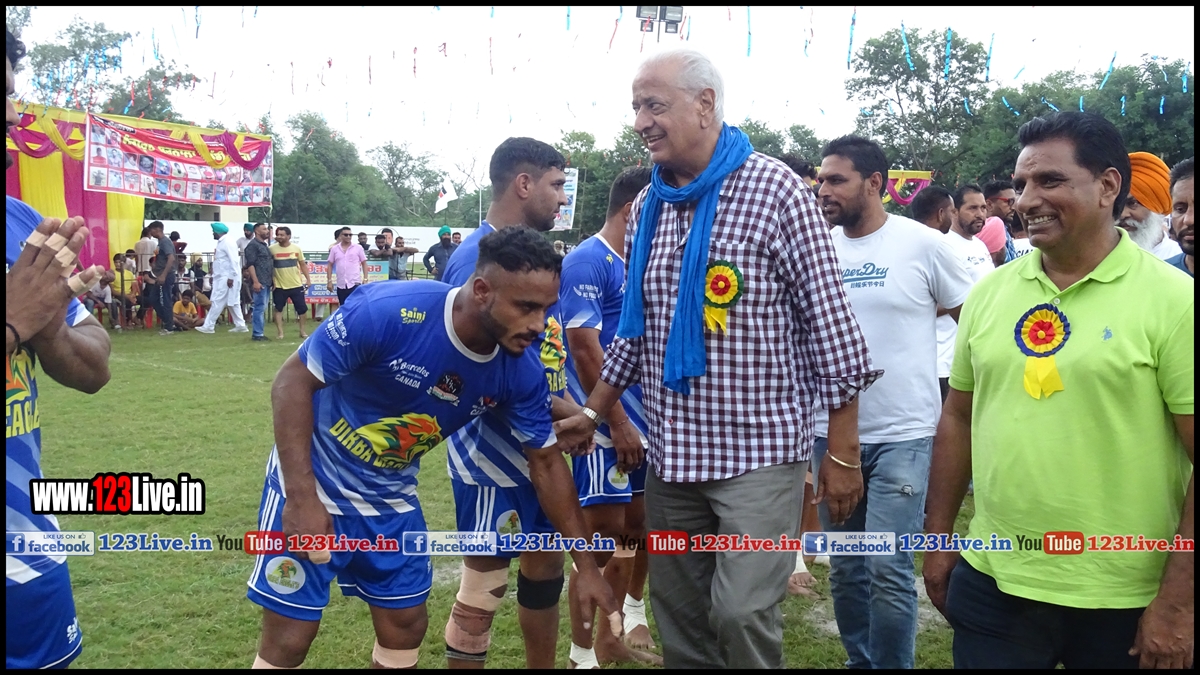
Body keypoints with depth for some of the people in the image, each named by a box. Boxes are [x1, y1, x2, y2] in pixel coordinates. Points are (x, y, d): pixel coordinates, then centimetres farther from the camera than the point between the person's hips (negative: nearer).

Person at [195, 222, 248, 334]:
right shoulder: (222, 242, 16)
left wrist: (231, 278, -23)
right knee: (232, 302, 11)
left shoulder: (228, 242, -15)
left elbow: (234, 261, -21)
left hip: (227, 278, -10)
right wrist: (214, 275, 20)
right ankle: (240, 325, 14)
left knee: (218, 302, -6)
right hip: (222, 277, 10)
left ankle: (208, 326, -2)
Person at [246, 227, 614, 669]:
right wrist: (302, 498, -27)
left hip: (392, 496, 5)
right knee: (289, 640, -1)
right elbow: (293, 381, -21)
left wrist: (586, 566, 0)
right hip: (313, 480, -4)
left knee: (406, 627, 10)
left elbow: (546, 463, -3)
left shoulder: (521, 372, -15)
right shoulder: (387, 311, -31)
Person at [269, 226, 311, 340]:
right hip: (280, 285, -1)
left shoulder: (296, 248, -1)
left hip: (296, 284, 1)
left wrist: (308, 279, 3)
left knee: (302, 308, 5)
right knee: (278, 309, 3)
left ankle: (302, 331, 20)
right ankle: (280, 333, 11)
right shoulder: (272, 249, -7)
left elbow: (303, 265, 8)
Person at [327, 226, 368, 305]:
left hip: (355, 284, -2)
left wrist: (365, 279, -3)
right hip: (341, 285, 2)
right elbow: (330, 265, 11)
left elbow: (364, 263, 6)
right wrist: (330, 281, 4)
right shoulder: (334, 249, 7)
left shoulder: (358, 248, 3)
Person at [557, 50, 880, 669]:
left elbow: (829, 322, -9)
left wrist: (843, 452, -10)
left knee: (742, 615, -9)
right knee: (679, 618, 13)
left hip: (759, 449, -6)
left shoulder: (772, 189, -10)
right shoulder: (647, 208, 9)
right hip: (670, 454, 6)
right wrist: (590, 413, 14)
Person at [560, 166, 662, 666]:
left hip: (643, 423, 9)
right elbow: (584, 347, -20)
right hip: (608, 427, -9)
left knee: (636, 531, 17)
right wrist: (618, 424, -19)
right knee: (603, 538, -1)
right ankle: (583, 651, 12)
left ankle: (621, 626, 33)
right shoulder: (587, 261, -13)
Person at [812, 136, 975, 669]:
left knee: (888, 569, -6)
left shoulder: (924, 245, -6)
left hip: (902, 435, -4)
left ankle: (891, 664, 14)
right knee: (844, 567, 13)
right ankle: (859, 659, 32)